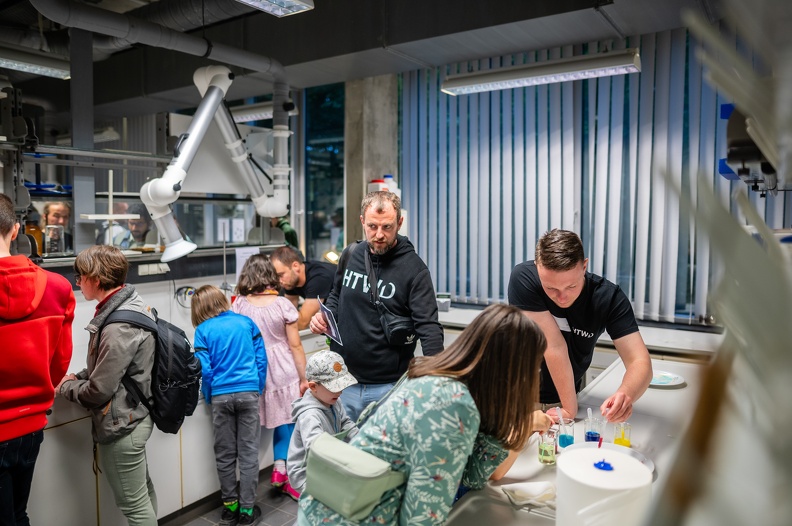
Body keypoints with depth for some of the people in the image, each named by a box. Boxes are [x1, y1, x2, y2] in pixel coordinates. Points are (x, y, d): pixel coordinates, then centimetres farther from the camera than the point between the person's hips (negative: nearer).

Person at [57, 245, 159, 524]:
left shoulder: (119, 327, -27)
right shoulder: (130, 304, 3)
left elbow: (98, 391, -22)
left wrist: (65, 387, -4)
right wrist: (77, 377, 3)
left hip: (121, 425, -10)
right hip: (133, 417, 10)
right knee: (143, 492, 25)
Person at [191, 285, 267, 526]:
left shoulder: (203, 330, 0)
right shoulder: (246, 322, 4)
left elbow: (205, 370, -5)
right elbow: (261, 358, 2)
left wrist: (209, 398, 10)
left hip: (221, 396, 0)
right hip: (248, 393, 1)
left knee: (225, 454, 12)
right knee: (248, 452, 6)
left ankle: (230, 506, 23)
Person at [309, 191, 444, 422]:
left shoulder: (414, 269, -13)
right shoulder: (350, 255, 3)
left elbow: (428, 327, -17)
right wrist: (324, 315, -2)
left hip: (389, 386, -4)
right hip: (343, 380, 4)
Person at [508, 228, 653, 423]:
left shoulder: (608, 296, -16)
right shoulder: (523, 279, -24)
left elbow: (640, 362, -21)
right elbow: (554, 346, -23)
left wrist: (626, 394, -41)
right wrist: (570, 409, -21)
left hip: (570, 394, 2)